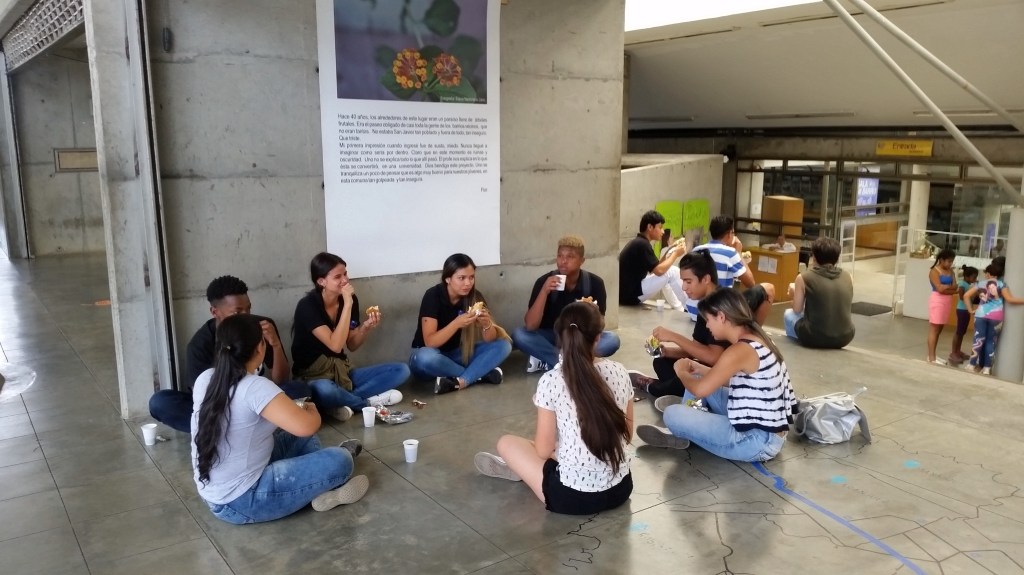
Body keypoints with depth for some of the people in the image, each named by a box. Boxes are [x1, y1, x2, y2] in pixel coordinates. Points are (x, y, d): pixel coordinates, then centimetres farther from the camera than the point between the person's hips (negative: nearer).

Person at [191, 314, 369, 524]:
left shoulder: (204, 379, -1)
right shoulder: (255, 387, -25)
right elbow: (306, 426, -34)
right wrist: (311, 410, -11)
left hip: (211, 495, 9)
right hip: (240, 503, -9)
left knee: (300, 440, 20)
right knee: (340, 460, -8)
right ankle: (324, 490, 19)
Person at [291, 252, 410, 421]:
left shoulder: (349, 299, 1)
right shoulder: (307, 306, -17)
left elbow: (352, 346, 8)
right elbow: (335, 345, -27)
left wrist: (367, 327, -12)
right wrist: (347, 304, -27)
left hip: (342, 372, 6)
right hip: (314, 376, -6)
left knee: (401, 370, -8)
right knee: (324, 390, -43)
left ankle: (344, 400, -17)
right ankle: (369, 401, -14)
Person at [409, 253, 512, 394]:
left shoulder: (475, 296, -8)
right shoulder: (433, 296, -19)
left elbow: (490, 339, -10)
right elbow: (430, 342, -26)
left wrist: (487, 324, -32)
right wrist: (457, 323, -39)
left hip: (458, 355, 4)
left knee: (503, 345, -16)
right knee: (426, 357, -40)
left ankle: (460, 382, -30)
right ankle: (479, 374, -21)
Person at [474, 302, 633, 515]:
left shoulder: (551, 381, -16)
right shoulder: (619, 372, -4)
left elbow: (543, 450, -8)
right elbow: (627, 435, 8)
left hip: (573, 496, -5)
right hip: (621, 488, 5)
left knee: (506, 443, 18)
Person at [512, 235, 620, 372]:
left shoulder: (595, 283, -12)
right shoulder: (544, 281, -15)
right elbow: (530, 326, -21)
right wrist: (544, 291, -32)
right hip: (551, 338, -1)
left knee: (612, 339, -28)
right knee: (519, 335, -28)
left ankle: (547, 361, -24)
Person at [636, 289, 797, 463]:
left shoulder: (740, 350, -24)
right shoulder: (755, 340, 5)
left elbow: (699, 390, -22)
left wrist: (681, 372, -2)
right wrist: (701, 370, 12)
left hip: (759, 440, -10)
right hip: (764, 429, 10)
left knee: (673, 414, -15)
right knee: (700, 379, 16)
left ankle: (683, 434, 18)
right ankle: (682, 433, 19)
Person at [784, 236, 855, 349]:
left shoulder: (804, 277, -8)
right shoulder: (847, 277, 2)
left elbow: (797, 310, 2)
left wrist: (795, 291, 22)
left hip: (815, 337, -3)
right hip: (845, 337, 4)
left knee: (789, 314, 26)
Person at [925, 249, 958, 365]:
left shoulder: (950, 271, 12)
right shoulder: (934, 271, -10)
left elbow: (955, 287, 3)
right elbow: (940, 288, -18)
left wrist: (945, 287, -14)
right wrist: (950, 287, -3)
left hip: (947, 301, 7)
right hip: (937, 300, -7)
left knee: (939, 329, 11)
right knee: (934, 329, -4)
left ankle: (933, 355, 19)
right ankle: (931, 357, -1)